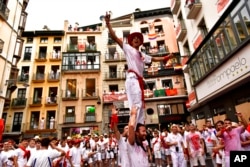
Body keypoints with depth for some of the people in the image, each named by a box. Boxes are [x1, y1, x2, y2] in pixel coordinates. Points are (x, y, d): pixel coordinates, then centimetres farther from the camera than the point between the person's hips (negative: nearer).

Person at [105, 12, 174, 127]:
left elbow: (154, 59, 40)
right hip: (132, 79, -8)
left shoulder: (142, 55, 28)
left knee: (140, 105, 5)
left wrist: (166, 57, 40)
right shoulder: (128, 48, 10)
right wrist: (108, 24, -8)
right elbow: (115, 38, 0)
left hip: (139, 80, 8)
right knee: (136, 104, -19)